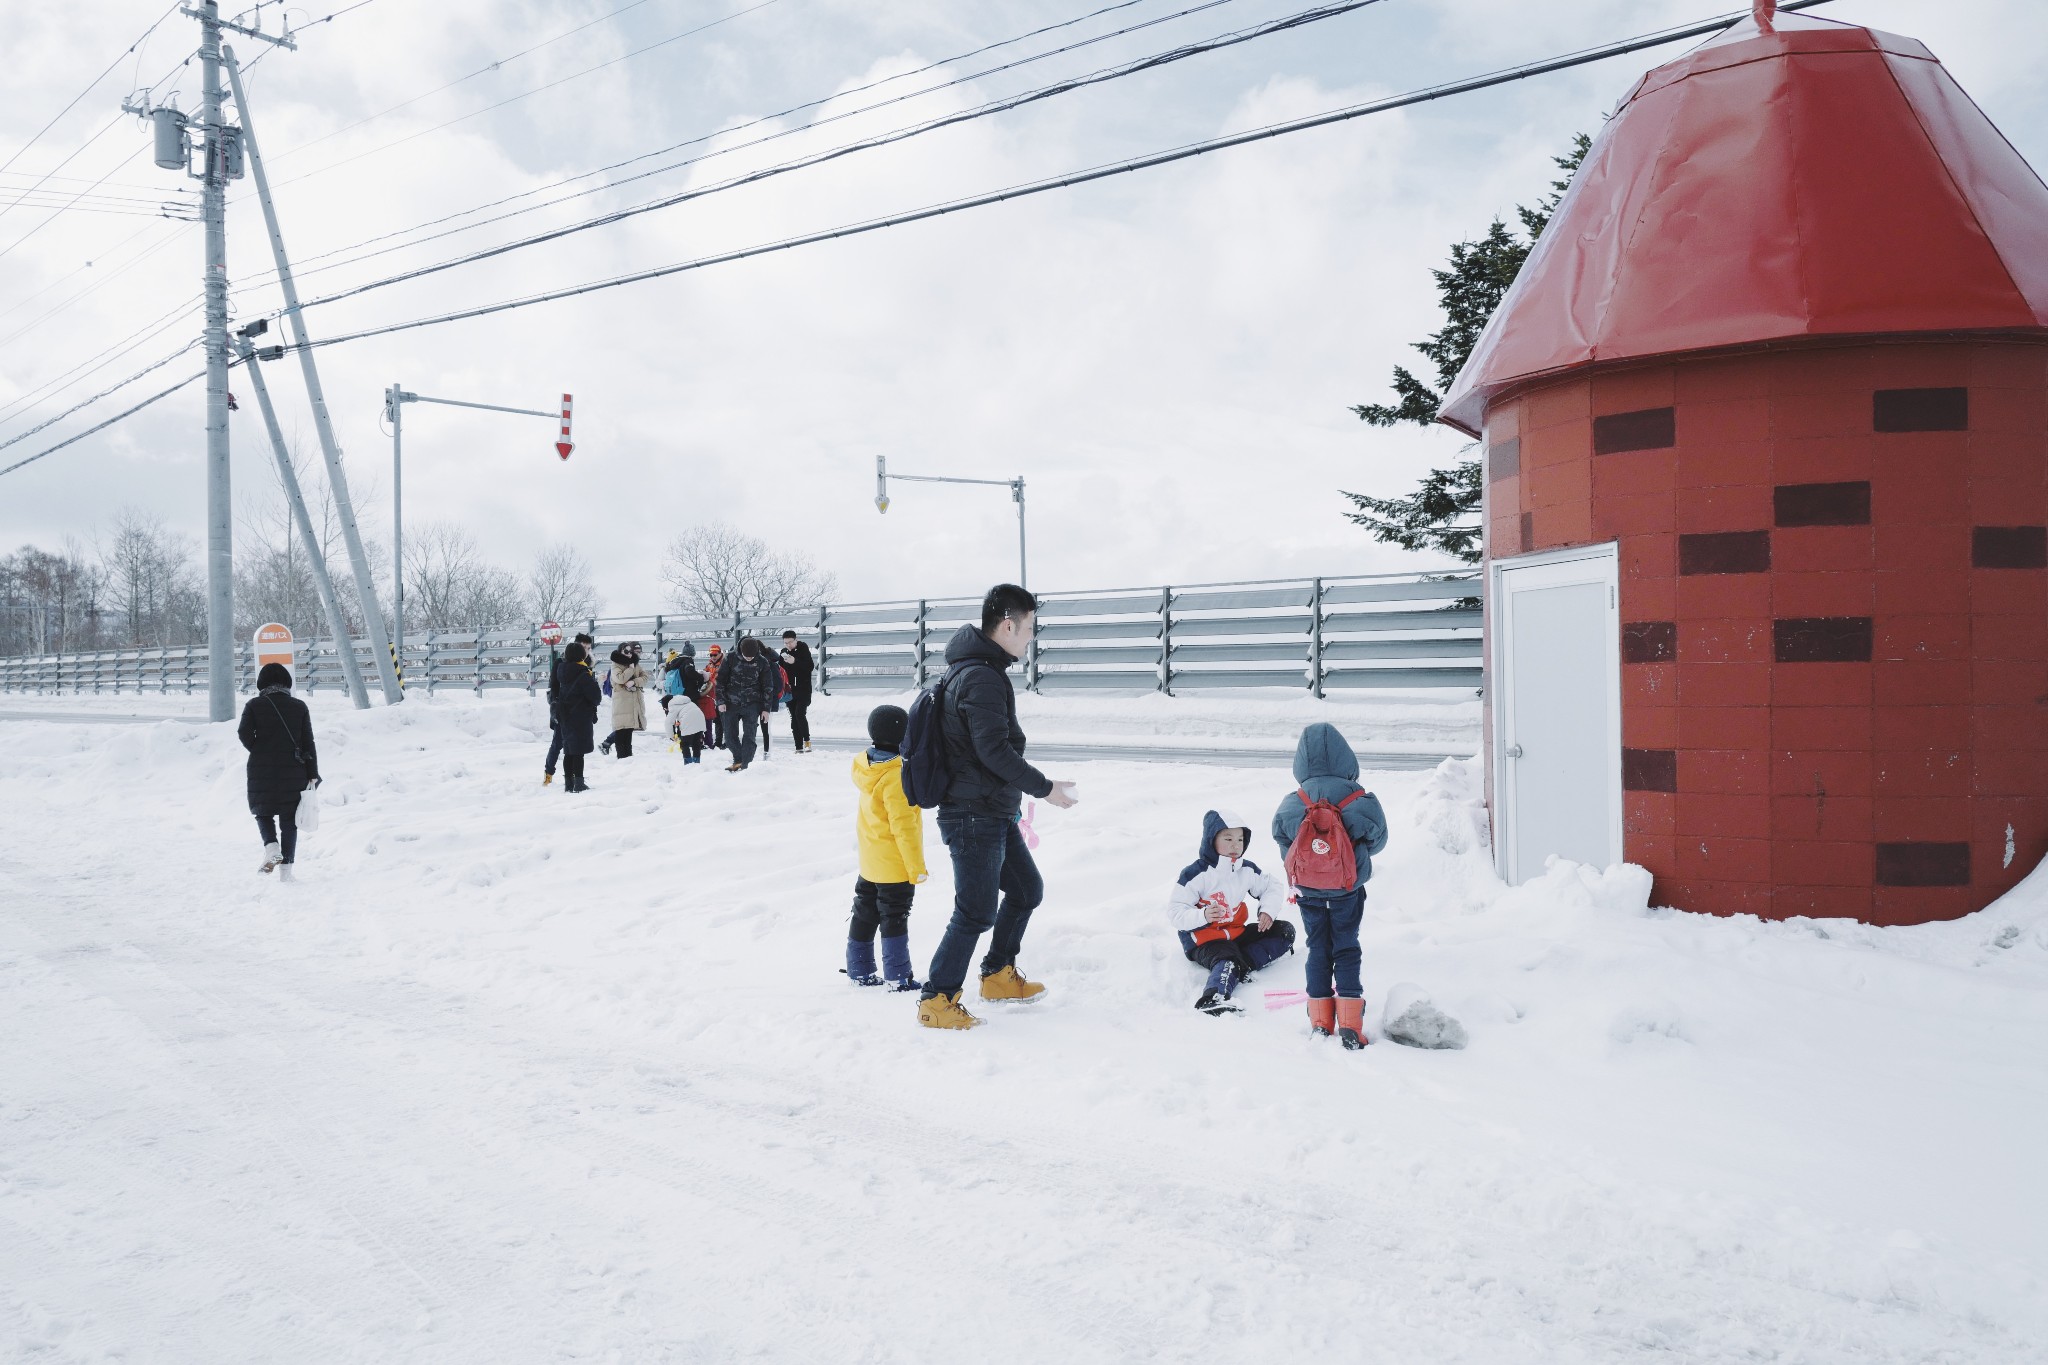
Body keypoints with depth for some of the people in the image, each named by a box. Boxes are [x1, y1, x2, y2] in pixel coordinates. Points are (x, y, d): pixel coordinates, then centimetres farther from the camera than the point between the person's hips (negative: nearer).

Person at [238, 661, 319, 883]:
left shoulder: (254, 705, -2)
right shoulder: (299, 707, 2)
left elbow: (244, 733, -11)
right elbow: (308, 742, 0)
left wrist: (258, 750, 9)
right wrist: (312, 774, 3)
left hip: (262, 771, -1)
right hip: (293, 772, 1)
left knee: (263, 811, 19)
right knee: (289, 819, 7)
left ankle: (271, 848, -7)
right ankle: (286, 869, 5)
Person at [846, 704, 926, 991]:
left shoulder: (867, 768, 2)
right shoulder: (896, 777, -24)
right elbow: (904, 826, -23)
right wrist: (917, 866, -17)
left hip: (869, 862, 8)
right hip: (895, 865, -8)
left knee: (865, 914, 17)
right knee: (894, 919, 1)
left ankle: (859, 971, 27)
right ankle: (898, 978, 7)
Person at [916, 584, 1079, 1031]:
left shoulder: (980, 670, 14)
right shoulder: (982, 678, -20)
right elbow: (994, 750, -24)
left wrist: (1015, 799, 23)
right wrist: (1045, 788, -15)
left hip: (995, 815, 11)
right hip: (974, 818, -11)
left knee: (1027, 890, 20)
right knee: (977, 912, -4)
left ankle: (999, 975, 33)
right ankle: (936, 1000, 7)